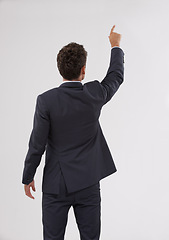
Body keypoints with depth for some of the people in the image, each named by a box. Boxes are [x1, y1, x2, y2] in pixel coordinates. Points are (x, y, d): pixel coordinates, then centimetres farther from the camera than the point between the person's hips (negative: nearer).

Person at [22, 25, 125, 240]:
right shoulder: (94, 94, -8)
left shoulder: (46, 100, -15)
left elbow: (37, 145, -10)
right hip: (88, 183, 2)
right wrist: (115, 46, 30)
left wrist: (28, 178, 4)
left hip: (56, 185, -1)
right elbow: (116, 76, 14)